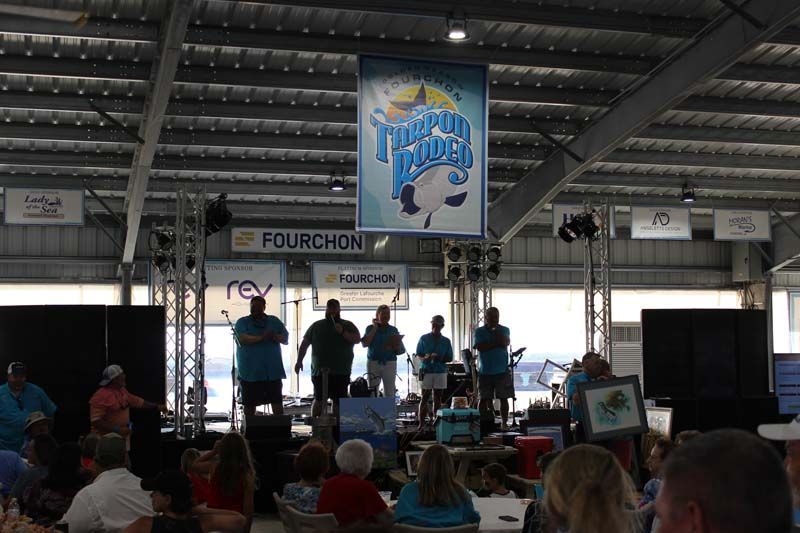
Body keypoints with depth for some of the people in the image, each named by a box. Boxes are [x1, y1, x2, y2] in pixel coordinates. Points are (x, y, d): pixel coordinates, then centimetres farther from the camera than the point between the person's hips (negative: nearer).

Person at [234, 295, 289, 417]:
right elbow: (242, 339, -13)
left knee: (277, 402, -1)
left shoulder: (274, 321, 13)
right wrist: (261, 337, -24)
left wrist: (275, 336, -15)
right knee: (249, 404, 4)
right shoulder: (242, 322, 5)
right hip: (250, 371, -2)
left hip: (273, 371, 2)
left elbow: (286, 339, 5)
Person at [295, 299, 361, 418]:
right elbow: (304, 344, 15)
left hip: (341, 372, 0)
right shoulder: (316, 326, 13)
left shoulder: (348, 325, 10)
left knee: (338, 401, 3)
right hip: (320, 371, 0)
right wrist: (299, 361, 9)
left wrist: (343, 332, -18)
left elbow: (357, 339, -5)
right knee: (319, 400, -4)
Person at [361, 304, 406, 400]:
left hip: (390, 363, 1)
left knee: (389, 393, -3)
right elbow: (364, 344, -11)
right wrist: (375, 328, -7)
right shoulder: (370, 328, 7)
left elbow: (401, 350, 12)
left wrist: (396, 347, -12)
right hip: (373, 362, -1)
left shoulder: (393, 330, 11)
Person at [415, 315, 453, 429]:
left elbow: (449, 358, 9)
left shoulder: (446, 341, 9)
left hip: (440, 371, 2)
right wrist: (425, 358, -15)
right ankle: (421, 423, -5)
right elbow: (418, 355, 7)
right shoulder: (424, 338, 6)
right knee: (425, 397, -3)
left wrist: (440, 359, -12)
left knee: (438, 397, 3)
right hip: (426, 371, -2)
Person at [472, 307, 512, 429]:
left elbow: (505, 343, -12)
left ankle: (504, 422, 7)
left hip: (502, 371, 1)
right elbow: (479, 347, -11)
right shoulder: (479, 331, 4)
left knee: (503, 398, 0)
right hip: (485, 371, -1)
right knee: (484, 399, 1)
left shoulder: (504, 330, 8)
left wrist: (495, 329, -7)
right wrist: (496, 343, -8)